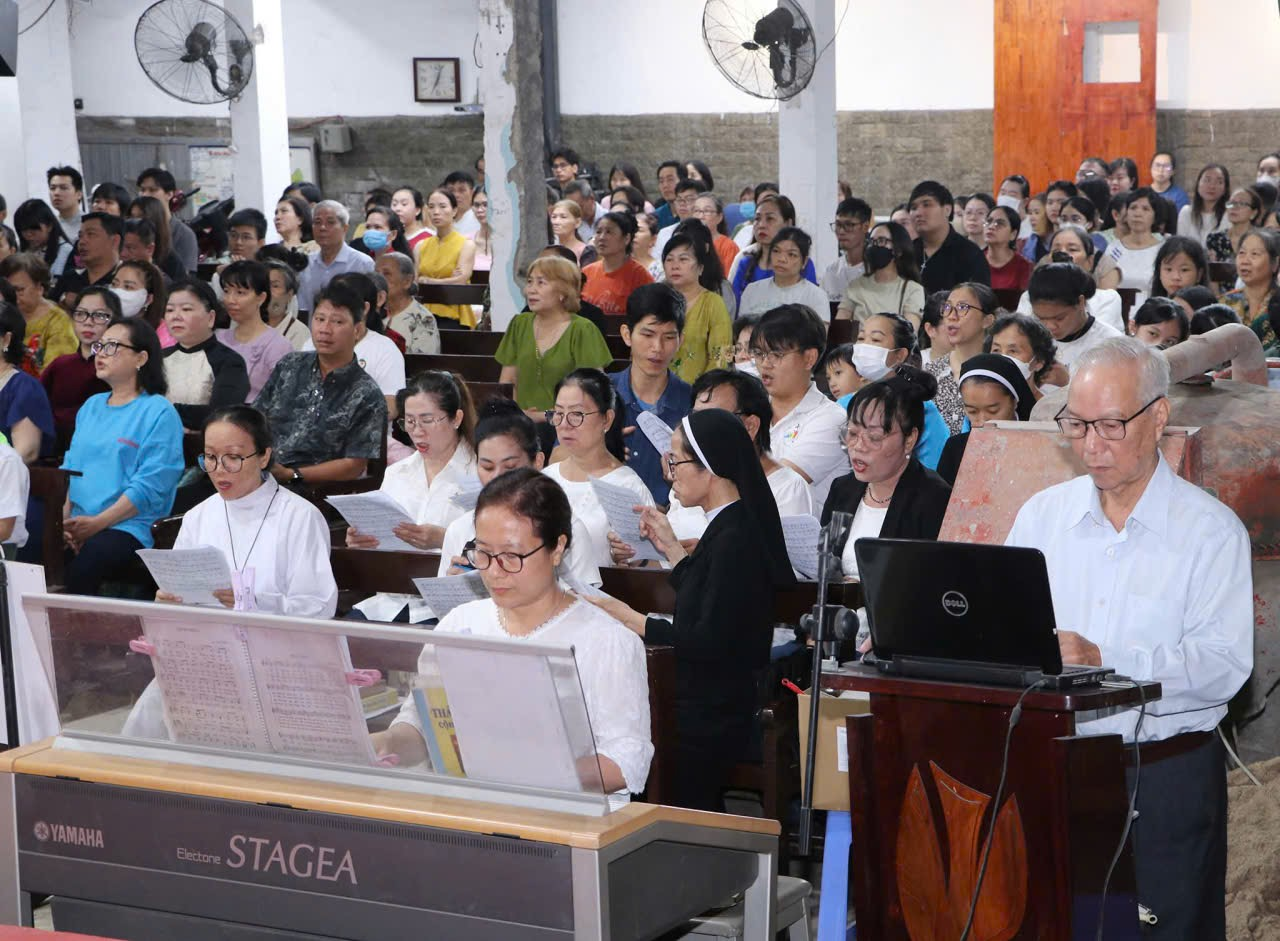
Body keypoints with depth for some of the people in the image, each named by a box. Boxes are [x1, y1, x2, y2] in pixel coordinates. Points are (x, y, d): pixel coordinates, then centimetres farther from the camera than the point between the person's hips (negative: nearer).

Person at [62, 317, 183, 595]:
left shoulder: (160, 413, -1)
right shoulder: (91, 406, 23)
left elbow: (150, 486, -9)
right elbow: (69, 467, 20)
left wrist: (97, 523, -16)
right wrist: (64, 519, 1)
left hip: (129, 527, -6)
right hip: (77, 524, 6)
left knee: (83, 565, -36)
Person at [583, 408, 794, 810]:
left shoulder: (734, 540, -19)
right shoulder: (731, 528, 13)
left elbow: (708, 644, -23)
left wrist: (626, 618, -16)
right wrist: (672, 548, 23)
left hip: (709, 721, -10)